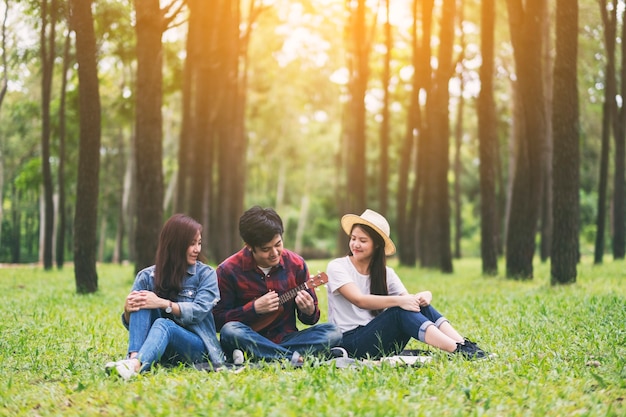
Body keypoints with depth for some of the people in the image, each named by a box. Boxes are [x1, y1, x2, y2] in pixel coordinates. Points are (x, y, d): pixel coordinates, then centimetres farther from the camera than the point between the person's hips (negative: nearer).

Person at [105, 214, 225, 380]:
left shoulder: (206, 274, 3)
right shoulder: (147, 276, 6)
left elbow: (199, 311, -13)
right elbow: (130, 323, 4)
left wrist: (163, 304, -26)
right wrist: (128, 310, -21)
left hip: (196, 346, -3)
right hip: (159, 347, 3)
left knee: (163, 324, -33)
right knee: (141, 304, -20)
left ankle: (135, 365, -61)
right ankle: (133, 357, -41)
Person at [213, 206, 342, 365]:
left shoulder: (296, 264, 2)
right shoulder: (229, 270, -6)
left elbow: (312, 317, 10)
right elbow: (217, 319, -7)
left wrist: (309, 311, -14)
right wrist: (254, 308, -17)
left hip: (286, 338, 3)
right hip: (250, 340, -3)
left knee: (332, 332, -22)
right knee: (230, 331, -36)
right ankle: (295, 358, -30)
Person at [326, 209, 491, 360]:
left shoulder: (385, 273, 11)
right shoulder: (337, 267, -6)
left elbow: (408, 298, -3)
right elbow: (359, 300, -21)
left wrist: (425, 296, -26)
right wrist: (398, 301, -33)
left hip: (378, 338, 5)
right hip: (350, 342, -5)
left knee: (419, 304, -17)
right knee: (401, 311, -29)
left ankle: (463, 344, -29)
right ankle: (457, 351, -39)